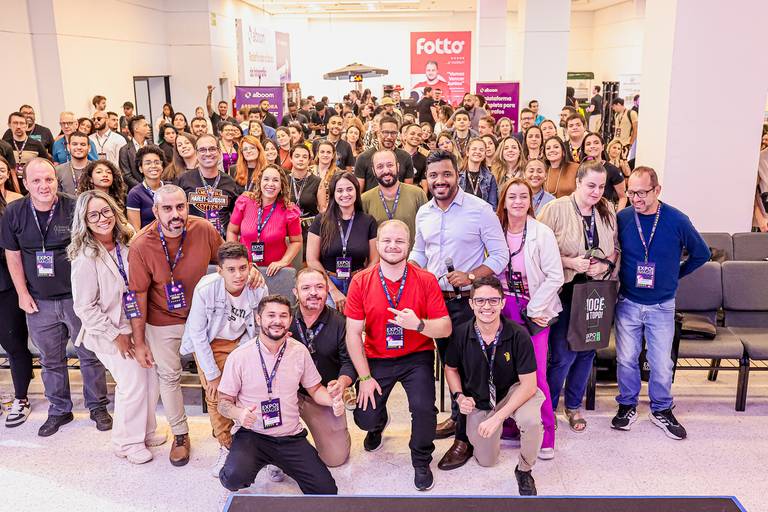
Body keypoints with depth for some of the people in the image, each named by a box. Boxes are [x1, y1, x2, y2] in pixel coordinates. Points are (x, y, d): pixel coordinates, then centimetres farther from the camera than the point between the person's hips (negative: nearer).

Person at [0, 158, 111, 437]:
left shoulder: (74, 209, -11)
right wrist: (23, 294, 2)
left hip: (77, 297, -2)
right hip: (39, 301, 3)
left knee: (90, 355, 8)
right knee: (51, 360, 15)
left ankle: (98, 406, 25)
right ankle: (59, 410, 32)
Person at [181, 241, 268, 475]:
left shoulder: (259, 289, -22)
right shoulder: (205, 289, -28)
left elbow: (260, 328, -5)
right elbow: (197, 334, -17)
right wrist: (212, 374, -13)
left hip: (242, 341, 1)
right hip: (210, 344, -1)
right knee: (216, 395, -9)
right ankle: (226, 446, 12)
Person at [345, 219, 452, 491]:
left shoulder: (426, 280, -9)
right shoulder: (361, 282, -8)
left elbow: (446, 328, -10)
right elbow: (353, 333, -6)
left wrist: (419, 324, -30)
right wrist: (365, 377, -8)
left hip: (417, 357, -1)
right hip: (376, 359, 1)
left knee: (423, 407, -24)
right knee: (365, 418, -6)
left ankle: (421, 461, 9)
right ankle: (378, 423, 37)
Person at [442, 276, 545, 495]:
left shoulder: (518, 336, -25)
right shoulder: (460, 335, -18)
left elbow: (528, 384, -22)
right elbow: (450, 368, 2)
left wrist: (497, 417, -28)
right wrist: (460, 397, -15)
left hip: (513, 392, -2)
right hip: (477, 401, 3)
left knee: (531, 421, -36)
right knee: (486, 461, 10)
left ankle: (524, 471, -4)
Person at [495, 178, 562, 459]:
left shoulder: (542, 234, -8)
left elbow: (555, 276, -10)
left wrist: (533, 310, -11)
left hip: (534, 311, -3)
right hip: (504, 309, 3)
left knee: (535, 375, -6)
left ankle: (544, 435, 10)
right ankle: (511, 425, 23)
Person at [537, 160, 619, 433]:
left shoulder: (607, 211, 6)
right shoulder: (555, 208, -9)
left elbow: (616, 248, 13)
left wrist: (606, 265, -7)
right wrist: (570, 262, -18)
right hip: (565, 291, -5)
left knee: (586, 351, 12)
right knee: (563, 355, -3)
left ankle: (573, 405, 31)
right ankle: (547, 406, 19)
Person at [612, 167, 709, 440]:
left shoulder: (677, 220, -10)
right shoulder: (621, 218, -9)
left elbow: (701, 254, 5)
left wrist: (675, 274, 7)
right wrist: (620, 275, 2)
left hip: (662, 305, 0)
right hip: (628, 303, 0)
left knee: (662, 363, 6)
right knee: (626, 359, 7)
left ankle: (661, 410, 26)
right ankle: (627, 405, 27)